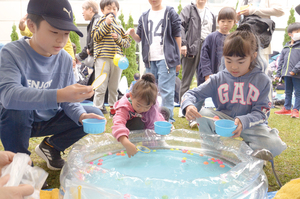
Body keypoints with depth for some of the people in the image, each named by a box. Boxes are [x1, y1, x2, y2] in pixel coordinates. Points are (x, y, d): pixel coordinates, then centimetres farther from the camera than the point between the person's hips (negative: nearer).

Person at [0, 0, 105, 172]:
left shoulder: (65, 59, -8)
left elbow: (69, 101, -4)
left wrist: (81, 115, -28)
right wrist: (58, 95, -53)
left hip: (49, 119, 5)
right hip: (18, 122, -4)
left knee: (94, 115, -7)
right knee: (15, 109, -37)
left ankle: (50, 146, 14)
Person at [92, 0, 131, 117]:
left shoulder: (119, 26, 16)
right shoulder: (101, 22, 7)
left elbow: (127, 42, 14)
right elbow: (96, 37, -8)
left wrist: (119, 38, -5)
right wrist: (106, 24, -11)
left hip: (117, 59, 4)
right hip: (103, 58, -4)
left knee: (114, 87, 12)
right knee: (101, 87, -5)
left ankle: (113, 108, 23)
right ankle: (98, 109, 2)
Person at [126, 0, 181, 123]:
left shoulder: (170, 13, 3)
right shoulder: (144, 17, 15)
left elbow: (177, 36, 1)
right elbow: (139, 38, 15)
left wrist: (177, 59, -3)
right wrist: (132, 34, -9)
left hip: (166, 58, -5)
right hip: (150, 59, 5)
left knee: (165, 89, -8)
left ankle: (168, 118, 0)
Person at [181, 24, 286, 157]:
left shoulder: (262, 80, -6)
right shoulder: (218, 79, -3)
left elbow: (261, 112, -10)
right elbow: (191, 94, -6)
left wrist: (243, 121, -32)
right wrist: (188, 106, -32)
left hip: (250, 124, -1)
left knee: (275, 146, -28)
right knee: (203, 114, -27)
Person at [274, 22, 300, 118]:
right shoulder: (286, 48, 14)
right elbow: (281, 61, 15)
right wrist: (278, 74, 10)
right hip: (286, 74, 5)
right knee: (288, 92, 14)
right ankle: (287, 108, 23)